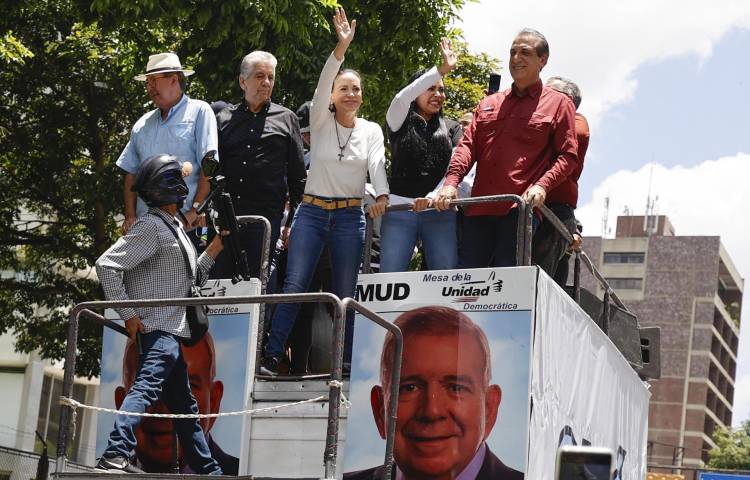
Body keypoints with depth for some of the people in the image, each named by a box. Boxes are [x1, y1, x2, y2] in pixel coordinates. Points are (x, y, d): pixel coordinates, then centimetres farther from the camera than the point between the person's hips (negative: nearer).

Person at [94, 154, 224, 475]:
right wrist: (128, 314, -18)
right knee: (146, 387, -24)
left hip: (173, 332, 10)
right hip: (159, 328, -10)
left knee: (184, 404, 15)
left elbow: (191, 279, 27)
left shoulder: (174, 228, 21)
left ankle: (208, 470, 23)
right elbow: (107, 265, -17)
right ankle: (115, 456, -34)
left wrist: (214, 249, 16)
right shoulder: (151, 227, -9)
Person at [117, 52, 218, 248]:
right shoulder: (142, 124, 20)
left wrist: (195, 210, -14)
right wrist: (130, 216, 6)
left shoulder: (199, 111, 2)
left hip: (187, 226, -5)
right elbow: (131, 173, 19)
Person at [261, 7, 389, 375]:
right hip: (311, 211, -1)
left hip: (350, 216, 1)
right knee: (294, 286, -10)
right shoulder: (321, 121, 4)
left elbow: (377, 165, -8)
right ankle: (271, 355, -7)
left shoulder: (371, 131, 8)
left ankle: (348, 362, 8)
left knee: (346, 294, 3)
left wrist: (382, 196, -29)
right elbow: (322, 85, -13)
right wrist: (341, 47, -26)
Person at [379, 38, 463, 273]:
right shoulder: (400, 122, 10)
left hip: (440, 210, 1)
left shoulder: (451, 128, 15)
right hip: (400, 209, -1)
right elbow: (401, 99, -13)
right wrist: (442, 69, -17)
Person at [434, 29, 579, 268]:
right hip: (479, 209, 5)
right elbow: (468, 146, 15)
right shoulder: (488, 104, 24)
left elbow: (568, 156, 3)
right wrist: (451, 182, -3)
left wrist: (542, 186, -14)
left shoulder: (558, 104, 10)